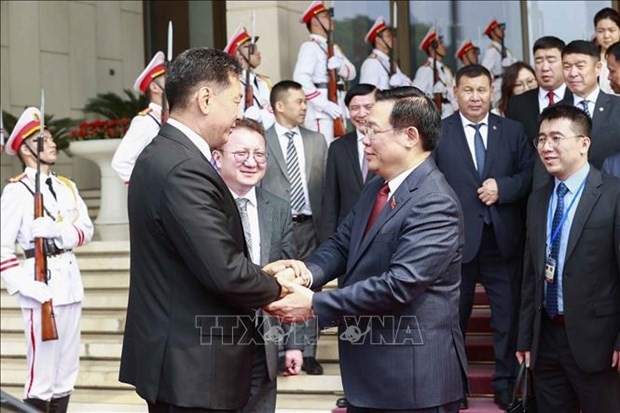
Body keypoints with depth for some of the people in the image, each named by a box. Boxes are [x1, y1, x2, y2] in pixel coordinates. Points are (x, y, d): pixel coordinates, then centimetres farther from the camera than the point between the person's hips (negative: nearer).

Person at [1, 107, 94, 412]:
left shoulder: (67, 187, 14)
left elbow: (86, 229, 5)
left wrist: (58, 232, -13)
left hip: (70, 278, 7)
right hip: (40, 282, -7)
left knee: (67, 370, 13)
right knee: (41, 371, -4)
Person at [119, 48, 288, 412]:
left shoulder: (165, 153, 10)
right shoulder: (183, 169, -22)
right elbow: (225, 272, -23)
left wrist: (263, 275, 4)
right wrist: (275, 289, -6)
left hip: (180, 357, 10)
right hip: (193, 366, -10)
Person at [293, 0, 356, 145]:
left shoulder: (333, 47, 21)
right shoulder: (310, 46, -7)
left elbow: (352, 73, 11)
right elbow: (301, 79, -21)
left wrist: (340, 65, -13)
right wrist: (325, 105, -27)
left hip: (337, 109, 9)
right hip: (319, 111, -9)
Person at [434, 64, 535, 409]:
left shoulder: (513, 131, 6)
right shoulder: (438, 132, -2)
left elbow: (531, 174, 2)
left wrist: (503, 187, -15)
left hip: (503, 240, 2)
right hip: (456, 240, -1)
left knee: (508, 315, 8)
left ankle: (507, 385, 23)